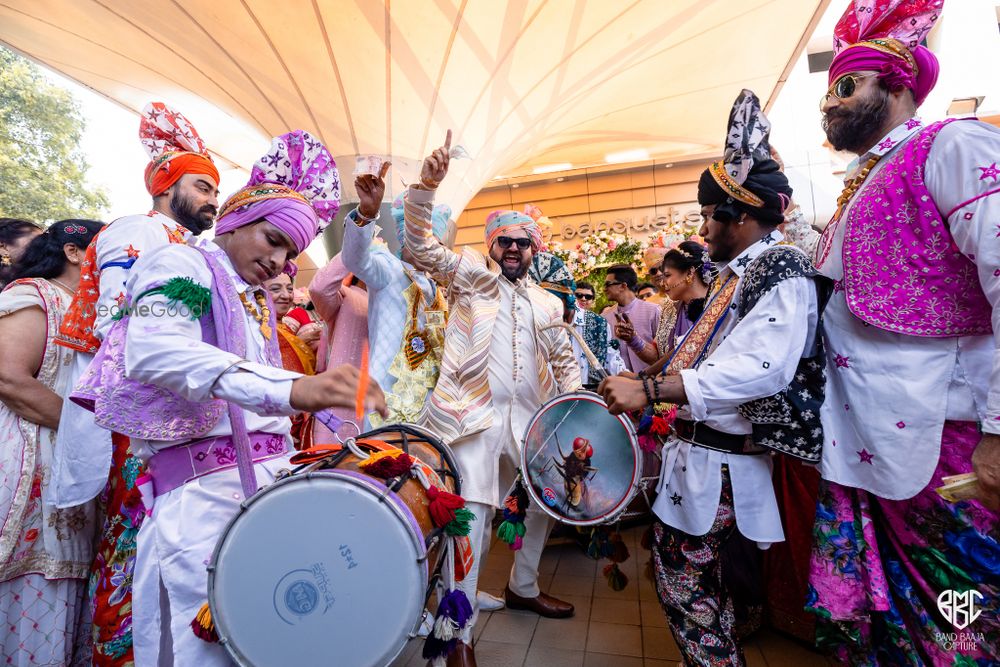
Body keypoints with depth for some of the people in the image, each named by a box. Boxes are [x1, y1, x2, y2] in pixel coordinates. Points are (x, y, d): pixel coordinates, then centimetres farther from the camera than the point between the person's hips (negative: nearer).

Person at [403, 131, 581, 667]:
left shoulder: (546, 303, 16)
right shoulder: (470, 274, 4)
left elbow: (564, 359, 23)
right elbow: (420, 246, -10)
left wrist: (574, 403, 6)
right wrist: (426, 185, -24)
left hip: (530, 418, 6)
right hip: (474, 416, -6)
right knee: (472, 517, -7)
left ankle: (523, 588, 41)